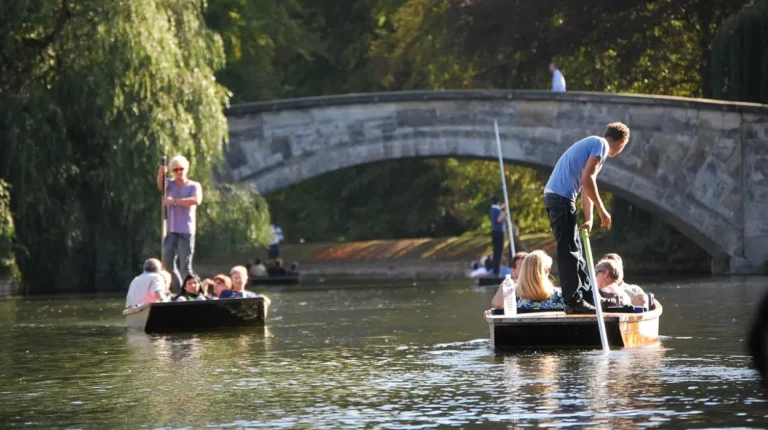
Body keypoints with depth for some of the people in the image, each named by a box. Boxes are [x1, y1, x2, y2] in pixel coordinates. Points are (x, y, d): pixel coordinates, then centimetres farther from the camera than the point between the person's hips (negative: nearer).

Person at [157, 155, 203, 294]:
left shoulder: (194, 186, 4)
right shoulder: (170, 184, 12)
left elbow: (196, 200, -17)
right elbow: (160, 185, -12)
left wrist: (174, 201, -22)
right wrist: (160, 174, -34)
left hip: (186, 231, -4)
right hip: (171, 230, 4)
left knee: (185, 266, -7)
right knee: (167, 263, 3)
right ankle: (178, 291, 18)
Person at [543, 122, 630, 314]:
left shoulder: (592, 144, 24)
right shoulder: (601, 144, -5)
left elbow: (587, 187, 23)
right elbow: (587, 179, -16)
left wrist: (588, 218, 14)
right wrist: (602, 210, -11)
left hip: (555, 196, 10)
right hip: (562, 197, -10)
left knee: (573, 249, 17)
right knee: (568, 251, -8)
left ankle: (586, 294, 25)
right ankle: (574, 301, -8)